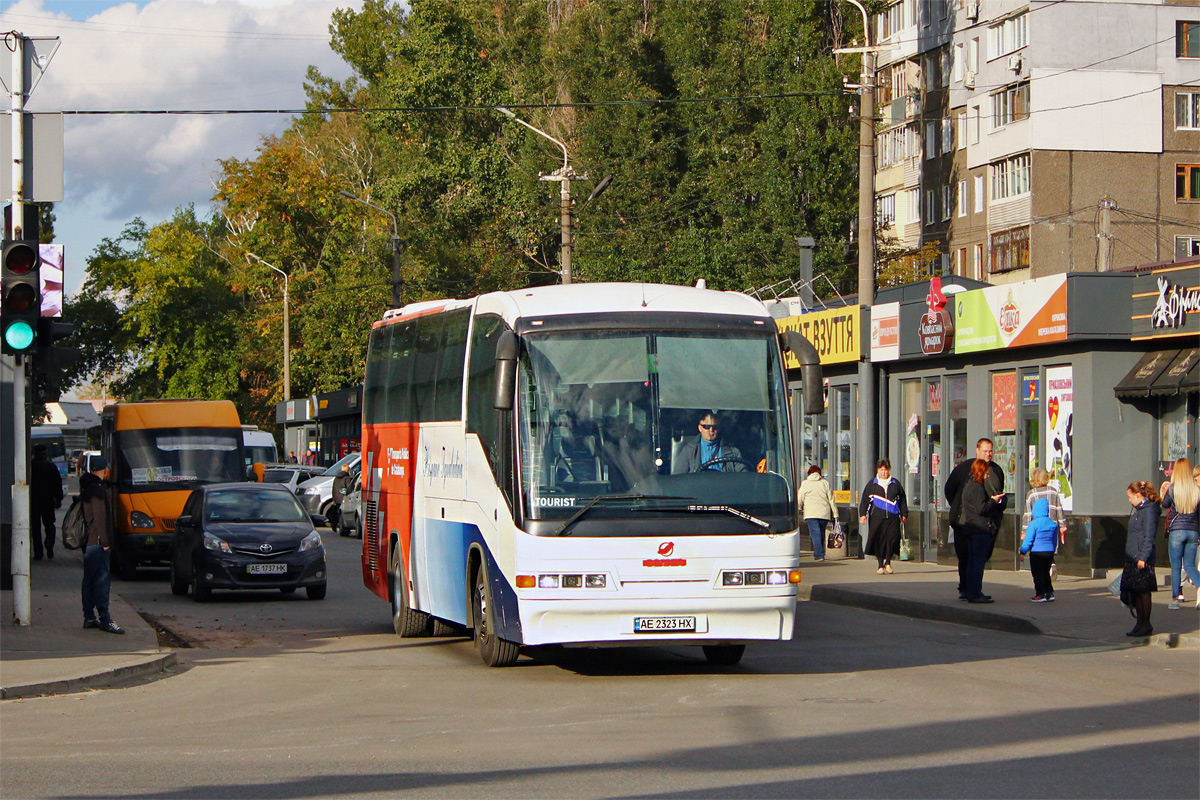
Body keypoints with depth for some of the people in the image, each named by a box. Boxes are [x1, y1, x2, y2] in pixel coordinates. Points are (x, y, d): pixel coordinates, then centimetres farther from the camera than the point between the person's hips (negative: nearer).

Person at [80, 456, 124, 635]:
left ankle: (89, 618, 16)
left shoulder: (86, 487, 15)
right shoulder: (98, 490, -15)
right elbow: (100, 518, -18)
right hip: (97, 541, -10)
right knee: (101, 581, -9)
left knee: (89, 580, 13)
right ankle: (105, 620, -11)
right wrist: (105, 542, -15)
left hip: (88, 543, 10)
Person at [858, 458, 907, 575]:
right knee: (878, 540, -2)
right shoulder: (872, 485, 9)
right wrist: (863, 514, 0)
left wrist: (904, 514, 14)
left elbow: (902, 500, 18)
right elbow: (865, 500, 9)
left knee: (892, 538, -11)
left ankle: (888, 562, 5)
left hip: (893, 517, 0)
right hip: (877, 517, 0)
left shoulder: (895, 484, 12)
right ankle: (880, 565, 8)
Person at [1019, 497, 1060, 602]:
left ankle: (1041, 594, 1)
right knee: (1046, 573, 17)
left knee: (1038, 574, 2)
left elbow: (1028, 540, -13)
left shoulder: (1033, 524, -14)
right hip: (1049, 551, 6)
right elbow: (1055, 541, 15)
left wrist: (1022, 552, -4)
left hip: (1037, 552, -6)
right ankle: (1049, 593, 17)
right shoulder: (1053, 524, 6)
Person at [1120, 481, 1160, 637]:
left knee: (1143, 591, -4)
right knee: (1135, 591, 10)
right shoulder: (1138, 510, 17)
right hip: (1132, 558, 10)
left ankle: (1146, 625, 1)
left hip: (1142, 559, -10)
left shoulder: (1149, 510, -13)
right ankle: (1140, 623, 16)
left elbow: (1149, 536, -18)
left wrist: (1143, 557, -22)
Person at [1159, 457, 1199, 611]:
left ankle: (1175, 598, 3)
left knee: (1176, 566, 4)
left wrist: (1162, 493, 27)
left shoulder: (1172, 489, -6)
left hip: (1176, 530, -3)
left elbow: (1165, 505, 11)